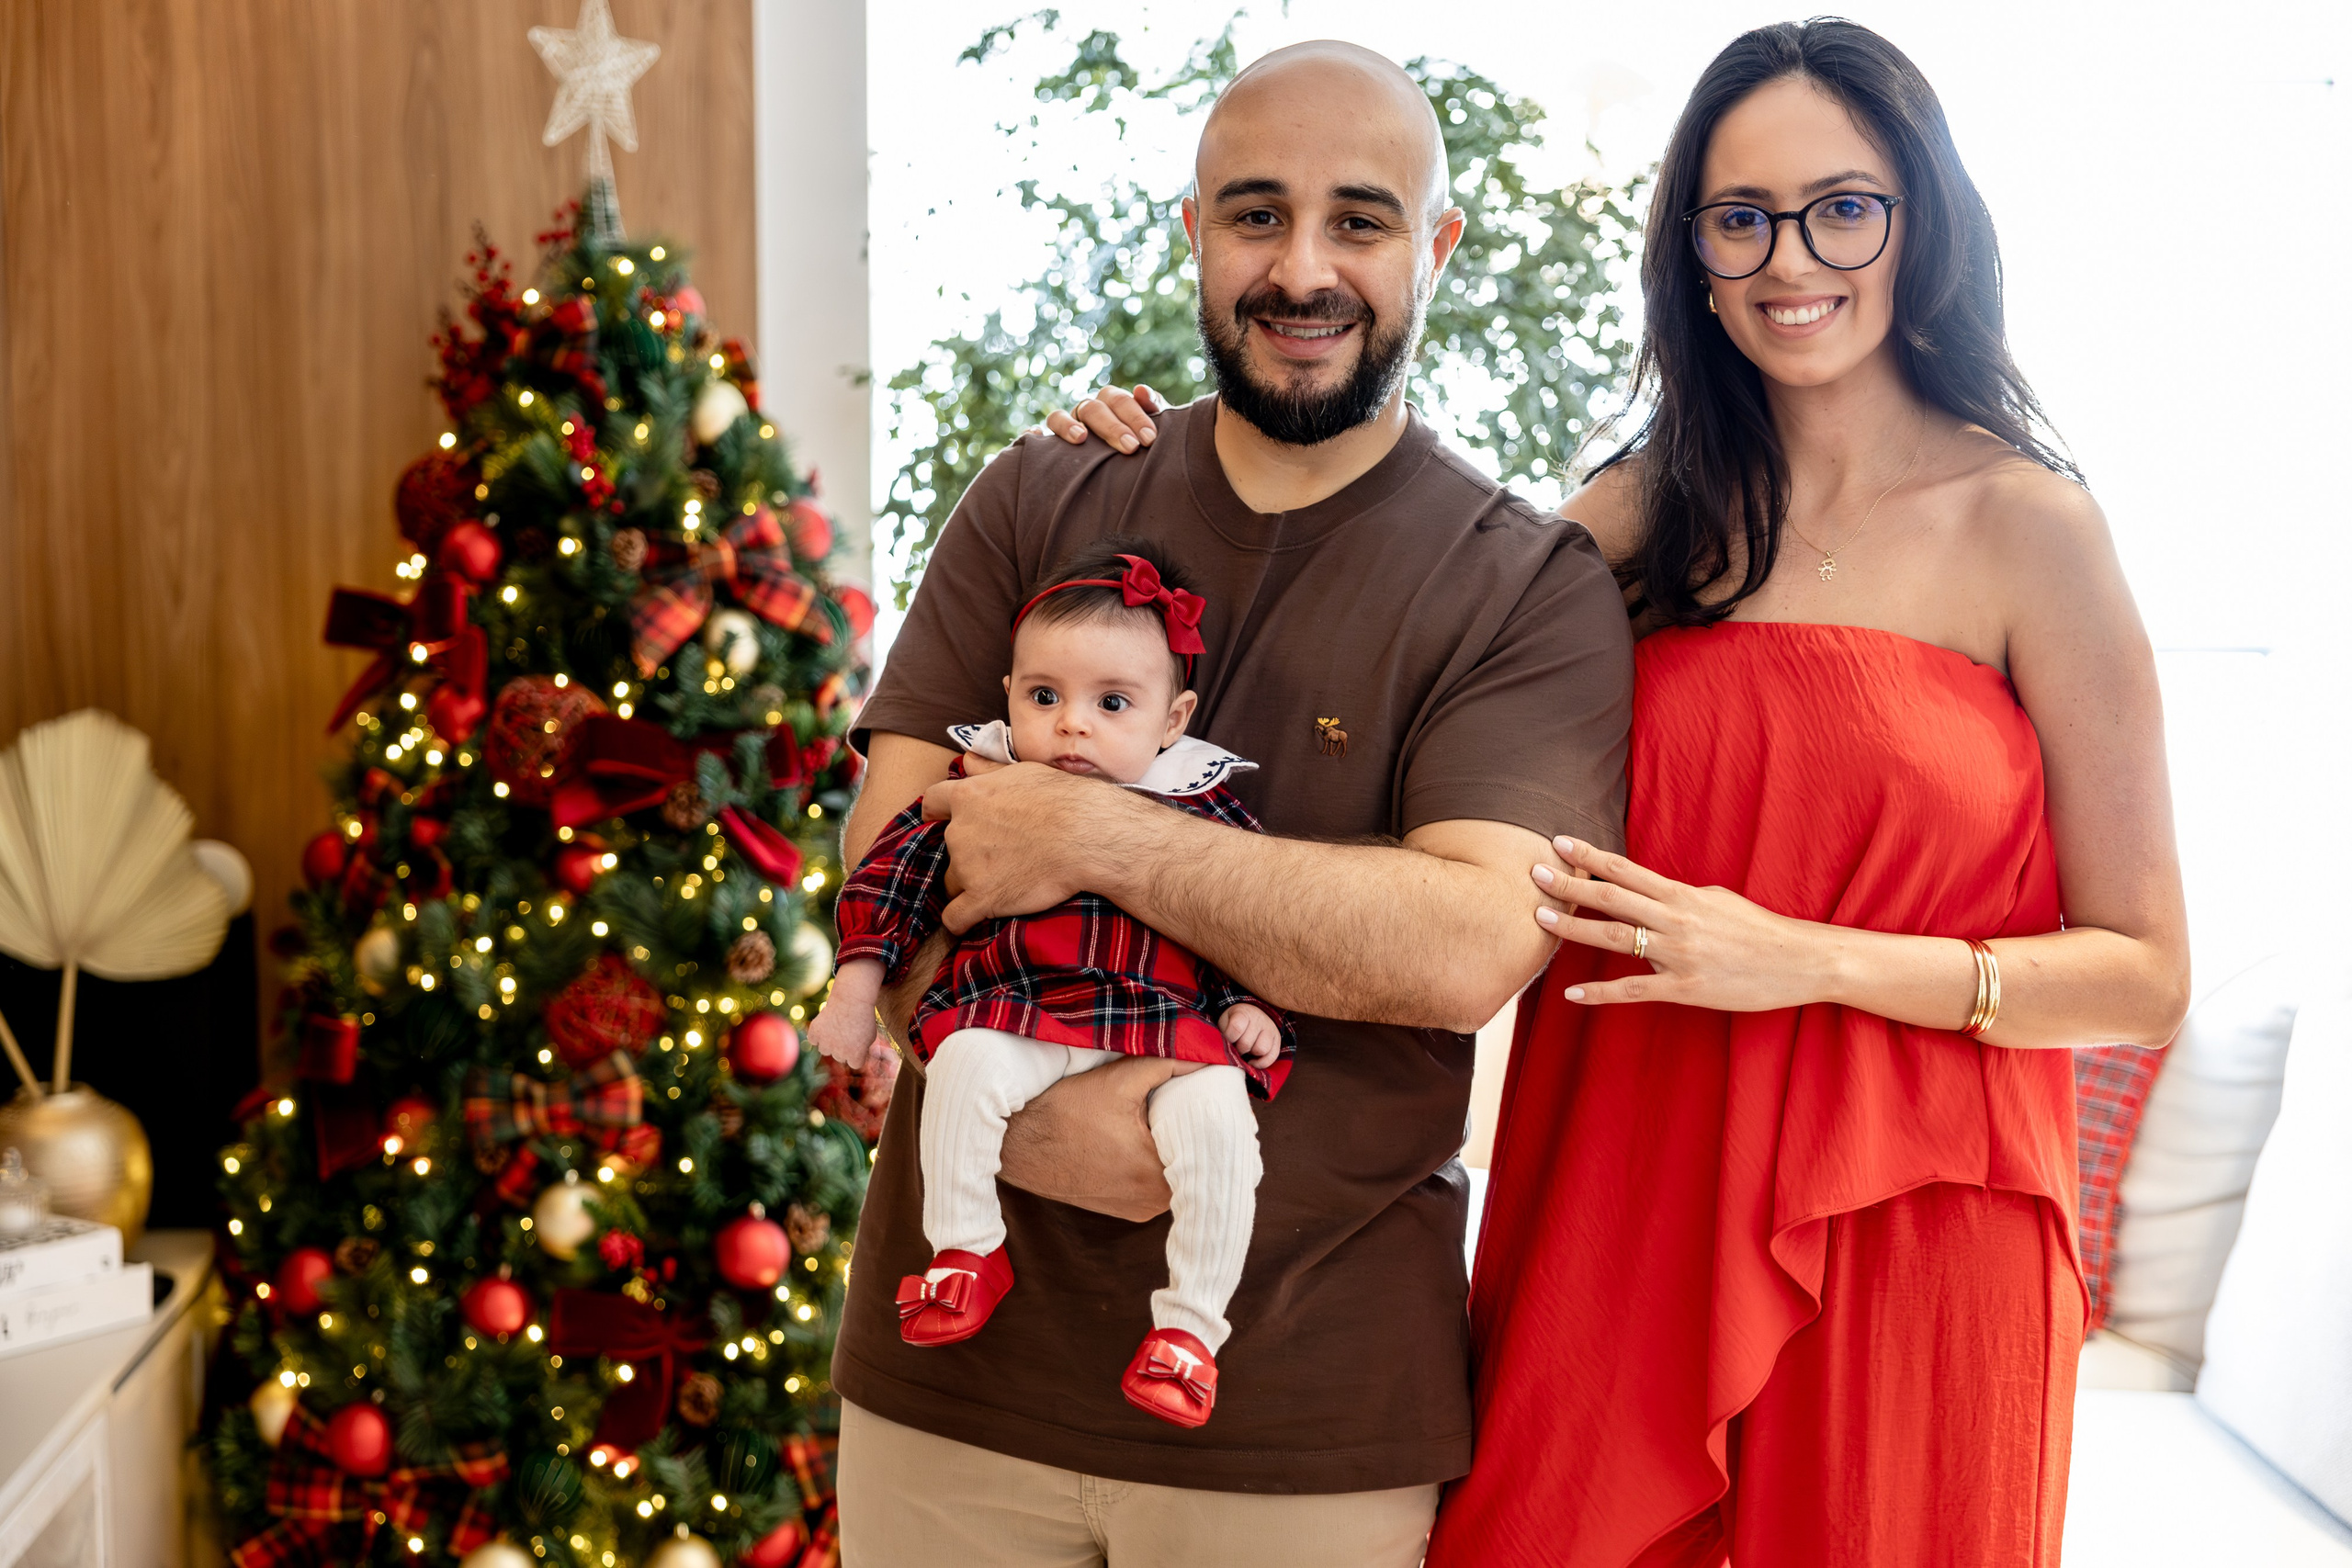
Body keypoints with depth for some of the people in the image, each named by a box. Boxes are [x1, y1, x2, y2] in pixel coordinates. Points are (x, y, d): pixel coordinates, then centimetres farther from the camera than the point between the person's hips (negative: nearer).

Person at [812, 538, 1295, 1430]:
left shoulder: (1204, 807, 5)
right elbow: (896, 869, 11)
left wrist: (1248, 1008, -1)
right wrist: (855, 987, 5)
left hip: (1167, 1027, 0)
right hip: (1018, 1017, 1)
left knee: (1214, 1113, -26)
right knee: (967, 1063, -30)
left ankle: (1191, 1324, -9)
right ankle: (967, 1255, -6)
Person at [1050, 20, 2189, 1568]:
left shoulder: (2029, 527, -4)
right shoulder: (1644, 515, 6)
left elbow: (2145, 975, -5)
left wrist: (1807, 957, -16)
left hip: (1905, 1224, -3)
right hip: (1623, 1195, 3)